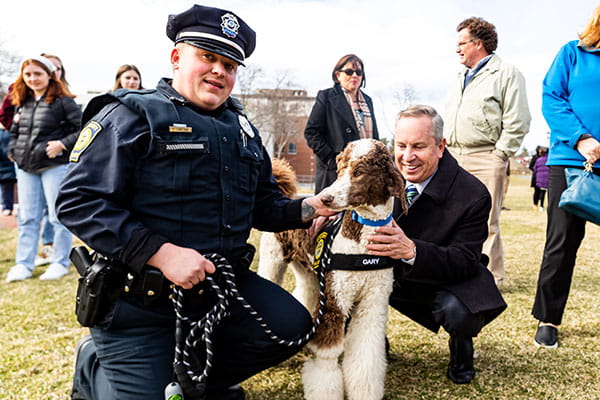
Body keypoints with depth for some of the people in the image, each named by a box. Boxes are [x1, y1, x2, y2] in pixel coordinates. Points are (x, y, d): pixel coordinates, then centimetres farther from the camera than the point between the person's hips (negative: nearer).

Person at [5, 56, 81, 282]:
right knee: (27, 217, 10)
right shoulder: (22, 103, 13)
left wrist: (63, 144, -18)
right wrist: (13, 150, 11)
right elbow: (14, 131, 26)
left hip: (54, 167, -6)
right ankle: (23, 265, 18)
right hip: (25, 168, 6)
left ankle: (60, 263, 13)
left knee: (57, 216, 1)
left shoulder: (61, 102, -8)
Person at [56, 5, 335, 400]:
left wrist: (307, 208, -6)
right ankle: (94, 366, 27)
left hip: (221, 281, 6)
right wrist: (161, 253, -27)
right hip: (138, 296, -6)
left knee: (292, 326, -5)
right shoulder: (131, 115, -10)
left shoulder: (242, 129, 12)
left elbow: (265, 206, 16)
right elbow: (78, 201, -18)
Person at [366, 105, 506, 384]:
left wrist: (412, 250, -47)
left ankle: (460, 350, 7)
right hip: (397, 276, 4)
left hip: (448, 281, -3)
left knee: (456, 311, -35)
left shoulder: (472, 196, -24)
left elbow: (465, 262, -27)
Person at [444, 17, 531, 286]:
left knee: (486, 223, -5)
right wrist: (445, 150, 14)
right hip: (453, 157, 7)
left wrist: (499, 155, -11)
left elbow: (517, 122, -7)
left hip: (484, 159, -7)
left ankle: (492, 277, 4)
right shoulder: (461, 78, 22)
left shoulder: (506, 73, -1)